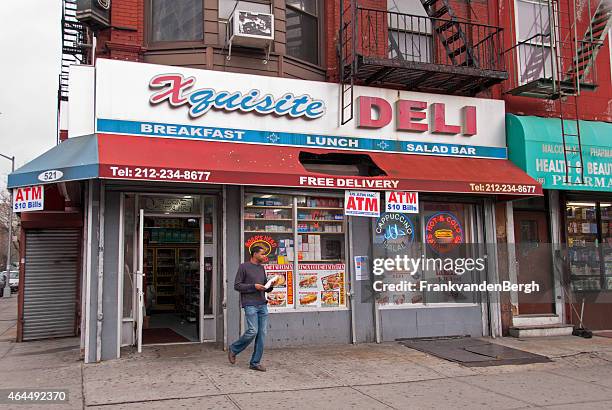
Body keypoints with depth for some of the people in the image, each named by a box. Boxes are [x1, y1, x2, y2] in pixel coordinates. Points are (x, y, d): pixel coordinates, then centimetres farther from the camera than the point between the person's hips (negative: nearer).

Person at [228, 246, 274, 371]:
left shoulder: (262, 268, 17)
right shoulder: (244, 267, -2)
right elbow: (237, 285, -5)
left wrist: (271, 286, 2)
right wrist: (254, 286, -13)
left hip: (262, 304, 6)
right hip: (250, 304, -6)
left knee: (262, 333, 1)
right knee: (252, 331, -13)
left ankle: (255, 363, 9)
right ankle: (233, 349, 12)